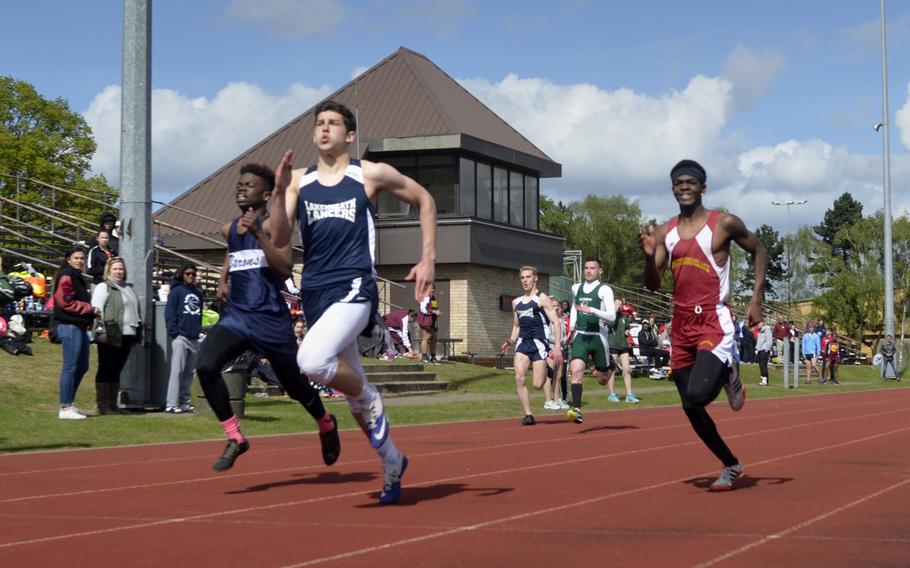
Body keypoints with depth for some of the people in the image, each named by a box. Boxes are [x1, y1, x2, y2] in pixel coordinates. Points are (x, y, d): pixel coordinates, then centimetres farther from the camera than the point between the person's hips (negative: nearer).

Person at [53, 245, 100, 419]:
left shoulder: (77, 277, 21)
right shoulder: (66, 277, -9)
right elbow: (65, 302, -18)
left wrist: (92, 312, 6)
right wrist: (90, 308, -13)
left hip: (79, 326, 10)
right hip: (69, 326, -10)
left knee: (82, 366, 14)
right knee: (70, 367, -8)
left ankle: (69, 403, 22)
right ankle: (66, 408, -5)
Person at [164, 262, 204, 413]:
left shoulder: (198, 293, 15)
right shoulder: (177, 291, -2)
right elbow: (169, 313, -7)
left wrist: (198, 329, 10)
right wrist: (173, 332, -13)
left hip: (194, 338, 6)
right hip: (181, 337, -6)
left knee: (190, 372, 8)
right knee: (177, 371, -9)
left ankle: (184, 402, 14)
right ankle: (171, 404, -10)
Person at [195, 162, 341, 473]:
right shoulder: (230, 229, 12)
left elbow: (285, 269, -21)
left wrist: (258, 232, -27)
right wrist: (223, 279, 16)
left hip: (270, 318, -5)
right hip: (235, 315, 5)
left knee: (294, 384, 10)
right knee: (205, 367, -22)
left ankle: (326, 425, 42)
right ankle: (234, 438, -10)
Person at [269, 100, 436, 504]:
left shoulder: (371, 175, 2)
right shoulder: (299, 181, 10)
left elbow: (424, 201, 13)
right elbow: (280, 240, 1)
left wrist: (428, 260, 6)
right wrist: (279, 192, -14)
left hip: (354, 289, -5)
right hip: (314, 293, 5)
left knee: (312, 360, -30)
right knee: (352, 387, 13)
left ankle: (369, 400, -2)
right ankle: (392, 462, 32)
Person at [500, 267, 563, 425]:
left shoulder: (542, 299, -2)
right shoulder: (516, 302, 16)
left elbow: (556, 323, -6)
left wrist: (557, 348, -14)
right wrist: (511, 341, 5)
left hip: (539, 342, -5)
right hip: (523, 342, 5)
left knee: (538, 384, -9)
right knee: (519, 377, -16)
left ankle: (548, 373, 28)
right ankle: (528, 415, -10)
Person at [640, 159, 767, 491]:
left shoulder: (724, 224, -3)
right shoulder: (664, 233, 8)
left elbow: (758, 252, 9)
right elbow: (653, 286, 7)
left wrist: (756, 301, 1)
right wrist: (649, 256, -13)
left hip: (714, 323, -5)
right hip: (681, 326, 5)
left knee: (698, 394, -24)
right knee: (691, 408, 8)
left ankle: (728, 375, 11)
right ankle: (730, 465, 27)